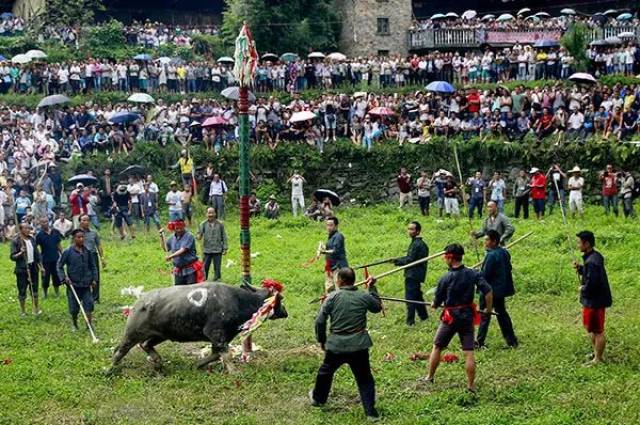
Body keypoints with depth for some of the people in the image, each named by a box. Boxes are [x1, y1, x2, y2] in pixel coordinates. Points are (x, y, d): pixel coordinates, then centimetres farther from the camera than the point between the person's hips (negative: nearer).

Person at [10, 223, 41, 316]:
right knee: (22, 290, 6)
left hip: (33, 267, 4)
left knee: (34, 289, 12)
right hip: (22, 269, -4)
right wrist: (20, 253, -28)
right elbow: (12, 257, -11)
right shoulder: (15, 241, -12)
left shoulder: (32, 239, 4)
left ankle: (36, 309, 25)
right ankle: (22, 311, 20)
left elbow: (36, 253, 12)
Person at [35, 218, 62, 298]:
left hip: (56, 258, 3)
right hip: (45, 260, -3)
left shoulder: (55, 232, 2)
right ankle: (45, 294, 23)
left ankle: (57, 294, 26)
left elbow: (59, 244, 11)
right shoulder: (39, 235, -9)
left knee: (56, 277, 12)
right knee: (45, 277, 7)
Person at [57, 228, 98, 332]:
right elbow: (59, 266, -1)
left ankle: (89, 323, 4)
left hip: (86, 284, 2)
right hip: (73, 284, -2)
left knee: (89, 303, -5)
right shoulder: (68, 252, -8)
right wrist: (64, 278, -11)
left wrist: (94, 278, 6)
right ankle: (74, 324, 28)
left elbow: (92, 266, 12)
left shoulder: (87, 251, 2)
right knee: (74, 307, 7)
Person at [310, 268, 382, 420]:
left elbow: (320, 321, -7)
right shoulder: (364, 297, -4)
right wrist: (372, 288, 24)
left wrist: (321, 340, 8)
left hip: (336, 345, 0)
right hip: (359, 345, 0)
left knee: (325, 372, 24)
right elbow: (377, 307, 17)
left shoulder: (332, 297, -8)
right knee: (364, 378, 8)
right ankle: (370, 411, 6)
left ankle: (318, 398, 44)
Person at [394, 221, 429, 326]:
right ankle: (423, 315, 31)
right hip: (416, 275, 10)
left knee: (410, 297, -6)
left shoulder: (417, 244, -18)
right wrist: (397, 260, 6)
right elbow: (410, 258, 15)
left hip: (413, 275, -10)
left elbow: (409, 260, -19)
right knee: (417, 296, 20)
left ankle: (410, 321, -4)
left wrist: (396, 261, -7)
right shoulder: (419, 243, 13)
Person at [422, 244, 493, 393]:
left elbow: (437, 302, -4)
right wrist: (488, 310, 0)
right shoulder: (473, 274, -6)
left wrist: (434, 305, 19)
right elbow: (488, 292, -13)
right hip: (468, 316, 3)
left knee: (437, 347, 16)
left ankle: (430, 377, 27)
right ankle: (471, 385, 6)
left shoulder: (445, 278, -13)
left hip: (451, 317, -3)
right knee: (469, 352, 4)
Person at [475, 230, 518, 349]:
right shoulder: (504, 252, 6)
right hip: (502, 289, 8)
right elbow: (508, 269, 14)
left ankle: (479, 342, 8)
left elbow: (485, 275, -20)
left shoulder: (491, 255, -21)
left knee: (484, 316, 2)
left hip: (491, 290, -8)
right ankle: (511, 341, 17)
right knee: (502, 313, 16)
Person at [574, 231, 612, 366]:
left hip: (595, 301, -11)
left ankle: (598, 359, 16)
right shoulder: (595, 256, 6)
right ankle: (597, 353, 37)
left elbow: (592, 282, -31)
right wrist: (580, 268, 3)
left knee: (597, 331, 4)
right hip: (592, 300, 11)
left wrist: (583, 289, -13)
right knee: (590, 328, 23)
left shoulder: (592, 261, -26)